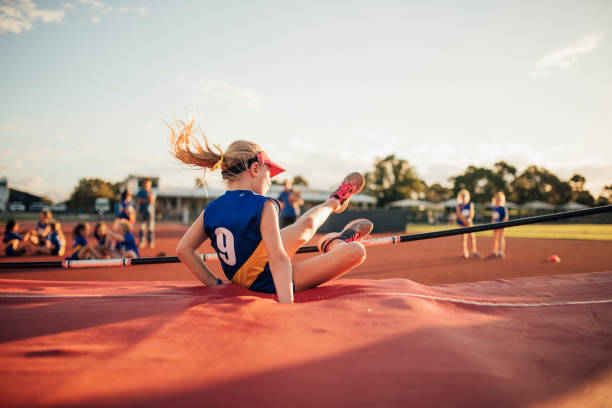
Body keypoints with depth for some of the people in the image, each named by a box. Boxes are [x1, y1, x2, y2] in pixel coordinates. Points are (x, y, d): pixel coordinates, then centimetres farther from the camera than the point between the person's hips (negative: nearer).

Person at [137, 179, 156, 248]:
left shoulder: (152, 193, 5)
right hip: (142, 211, 1)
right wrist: (146, 200, -9)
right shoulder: (140, 192, 9)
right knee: (142, 227, 0)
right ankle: (141, 242, 3)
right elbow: (138, 200, -3)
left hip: (150, 211, -1)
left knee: (150, 227, -5)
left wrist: (149, 193, -14)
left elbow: (152, 201, -8)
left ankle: (151, 242, -2)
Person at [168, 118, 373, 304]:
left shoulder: (211, 210, -8)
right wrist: (287, 304, -40)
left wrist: (214, 283, -3)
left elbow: (183, 249, -7)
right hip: (271, 285, -8)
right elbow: (278, 260, -36)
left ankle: (334, 202, 54)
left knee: (307, 224, 26)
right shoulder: (263, 206, -28)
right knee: (356, 251, -9)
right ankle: (334, 243, 26)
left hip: (239, 278, 9)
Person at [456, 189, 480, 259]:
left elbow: (472, 213, -4)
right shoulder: (458, 205, 4)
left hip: (470, 222, 1)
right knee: (464, 238, -1)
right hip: (462, 223, -1)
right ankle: (465, 252, 6)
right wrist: (465, 221, -22)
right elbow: (459, 214, -7)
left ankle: (474, 252, 3)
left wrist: (468, 220, -22)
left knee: (473, 236, -4)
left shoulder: (471, 204, 6)